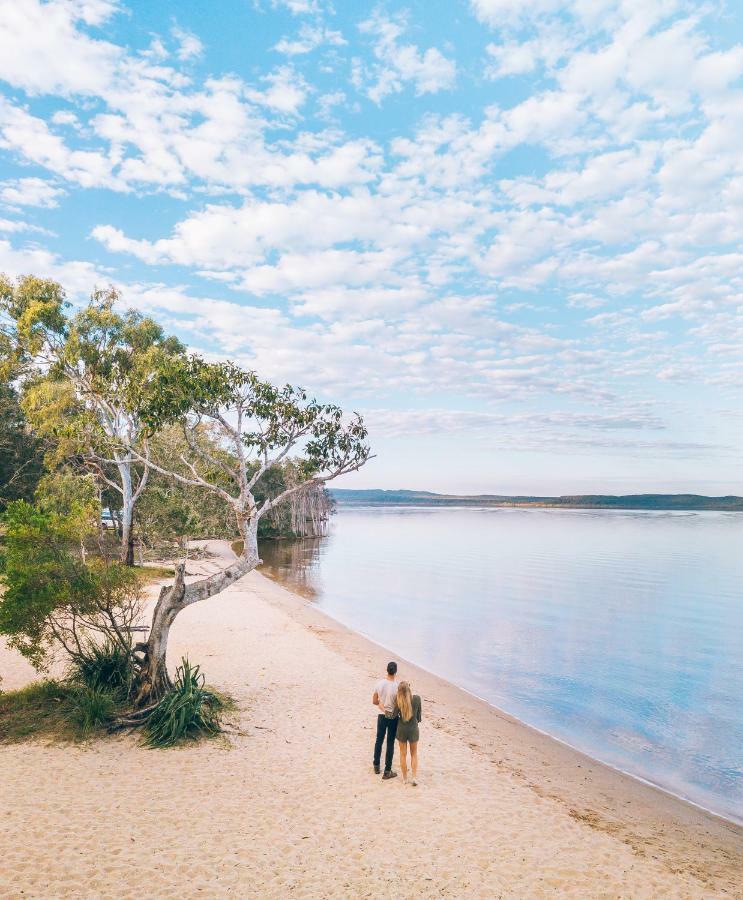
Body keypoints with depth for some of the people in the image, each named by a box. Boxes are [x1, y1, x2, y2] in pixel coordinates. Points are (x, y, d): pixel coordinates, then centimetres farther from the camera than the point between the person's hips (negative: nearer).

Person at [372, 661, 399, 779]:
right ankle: (387, 771, 14)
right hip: (393, 717, -3)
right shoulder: (397, 686, -21)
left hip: (382, 716, 3)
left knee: (379, 740, 19)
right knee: (390, 744, 7)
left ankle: (376, 766, 31)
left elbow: (374, 701, -1)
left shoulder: (380, 683, -10)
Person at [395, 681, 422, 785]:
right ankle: (415, 777, 11)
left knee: (403, 754, 16)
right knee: (414, 754, 18)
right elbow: (419, 713, 0)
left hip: (401, 729, 0)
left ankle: (405, 778, 25)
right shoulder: (417, 698, -15)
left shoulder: (398, 700, -19)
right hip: (413, 728, 1)